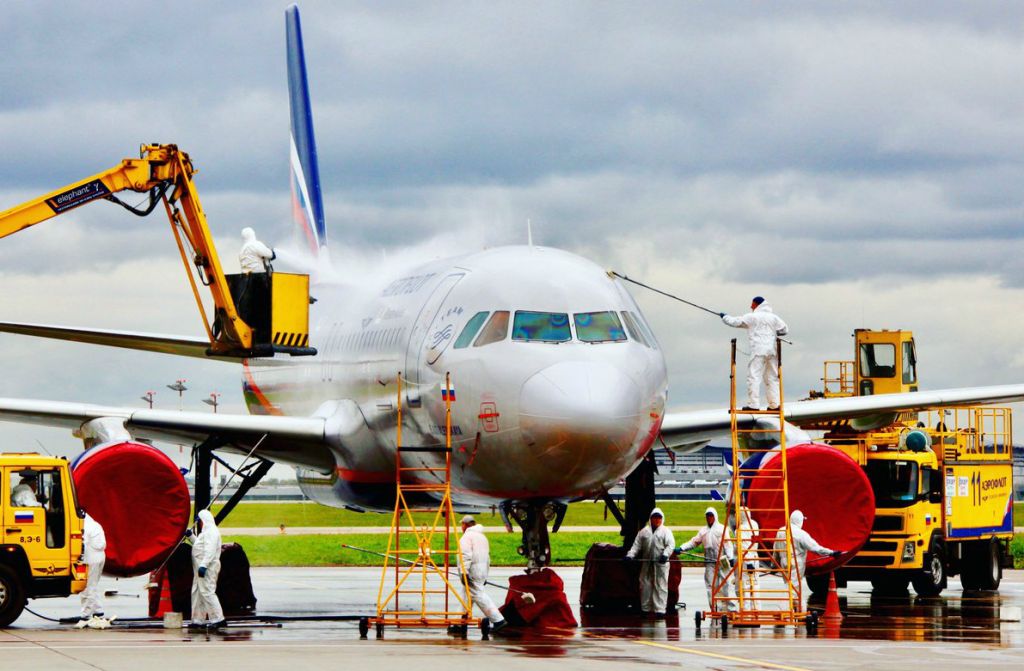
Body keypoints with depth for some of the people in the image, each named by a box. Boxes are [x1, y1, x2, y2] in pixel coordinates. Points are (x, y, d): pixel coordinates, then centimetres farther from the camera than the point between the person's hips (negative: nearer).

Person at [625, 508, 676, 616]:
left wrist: (665, 555, -23)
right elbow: (636, 545, 11)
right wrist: (630, 555, -4)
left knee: (660, 586, -5)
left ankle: (660, 610, -6)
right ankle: (645, 608, 14)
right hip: (646, 563, 4)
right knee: (645, 585, 6)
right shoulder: (644, 532, 15)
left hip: (661, 563, -4)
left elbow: (670, 545, -6)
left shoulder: (665, 531, 5)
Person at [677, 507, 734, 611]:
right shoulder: (703, 531, 17)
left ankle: (729, 608, -4)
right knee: (710, 585, -1)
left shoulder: (721, 528, 4)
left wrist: (730, 557, -12)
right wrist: (681, 548, 4)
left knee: (725, 584, -6)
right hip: (709, 562, 4)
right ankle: (713, 608, 1)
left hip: (722, 561, -4)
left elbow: (727, 544, -2)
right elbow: (694, 542, 15)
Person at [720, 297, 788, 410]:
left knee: (754, 376, -7)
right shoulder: (773, 317, 11)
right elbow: (784, 330, 11)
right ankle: (774, 404, 10)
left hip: (758, 351, -5)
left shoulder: (752, 317, -1)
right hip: (771, 351, 5)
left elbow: (735, 322, 3)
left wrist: (724, 316, 20)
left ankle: (753, 404, -15)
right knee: (772, 377, 11)